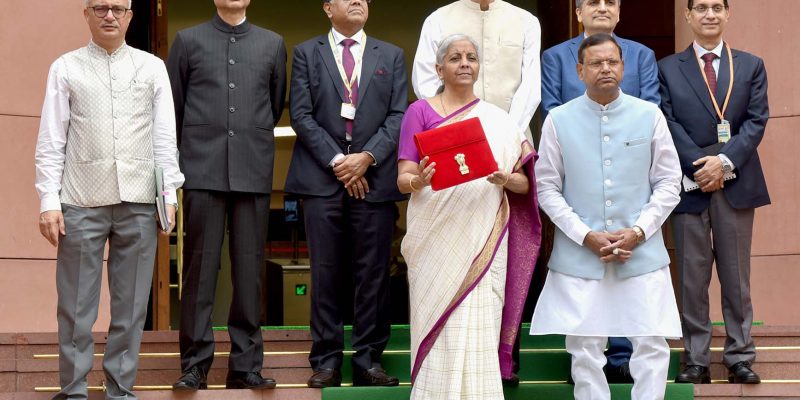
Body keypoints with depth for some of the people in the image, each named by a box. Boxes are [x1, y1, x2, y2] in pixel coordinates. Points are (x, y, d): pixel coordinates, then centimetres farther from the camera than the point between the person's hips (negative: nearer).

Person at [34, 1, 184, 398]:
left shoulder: (152, 67, 10)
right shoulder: (65, 68, 7)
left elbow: (165, 137, 9)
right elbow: (50, 140, 4)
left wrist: (169, 194, 2)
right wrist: (49, 200, -3)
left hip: (138, 201, 1)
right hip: (81, 201, -1)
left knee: (131, 304, 4)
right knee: (75, 305, 1)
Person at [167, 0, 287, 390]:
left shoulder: (272, 44, 13)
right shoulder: (188, 40, 9)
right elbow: (172, 105, 12)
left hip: (253, 171, 2)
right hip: (203, 169, -1)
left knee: (249, 269, 2)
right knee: (200, 267, -2)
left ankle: (245, 365, 7)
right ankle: (195, 364, 2)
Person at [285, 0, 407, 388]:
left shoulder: (391, 56, 14)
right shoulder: (306, 53, 10)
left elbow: (398, 116, 6)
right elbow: (301, 114, 1)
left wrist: (366, 157, -9)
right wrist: (336, 161, -8)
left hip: (374, 178, 1)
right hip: (321, 179, -1)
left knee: (373, 274, 1)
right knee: (325, 273, 0)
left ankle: (369, 360, 6)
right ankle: (326, 361, 5)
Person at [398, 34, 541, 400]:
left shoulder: (498, 120, 11)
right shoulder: (420, 112, 6)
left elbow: (525, 183, 8)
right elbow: (403, 178, 0)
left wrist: (505, 179, -14)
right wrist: (420, 181, -23)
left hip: (483, 241, 1)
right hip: (436, 240, -1)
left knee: (478, 334, -4)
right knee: (441, 331, -4)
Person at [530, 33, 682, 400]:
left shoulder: (649, 116, 1)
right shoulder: (559, 120, 0)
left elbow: (668, 182, 5)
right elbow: (547, 188, 1)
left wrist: (639, 231, -8)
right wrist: (586, 236, -8)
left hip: (642, 252, 0)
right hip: (579, 255, 0)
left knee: (652, 346, -2)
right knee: (584, 349, 3)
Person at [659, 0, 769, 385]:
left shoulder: (751, 66, 10)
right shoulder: (667, 69, 7)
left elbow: (756, 120, 1)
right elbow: (668, 124, -2)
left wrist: (725, 160, -13)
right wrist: (699, 166, -13)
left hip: (736, 182, 1)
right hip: (689, 184, -1)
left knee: (736, 276, 5)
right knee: (692, 277, 2)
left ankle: (740, 358, 10)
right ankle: (696, 361, 5)